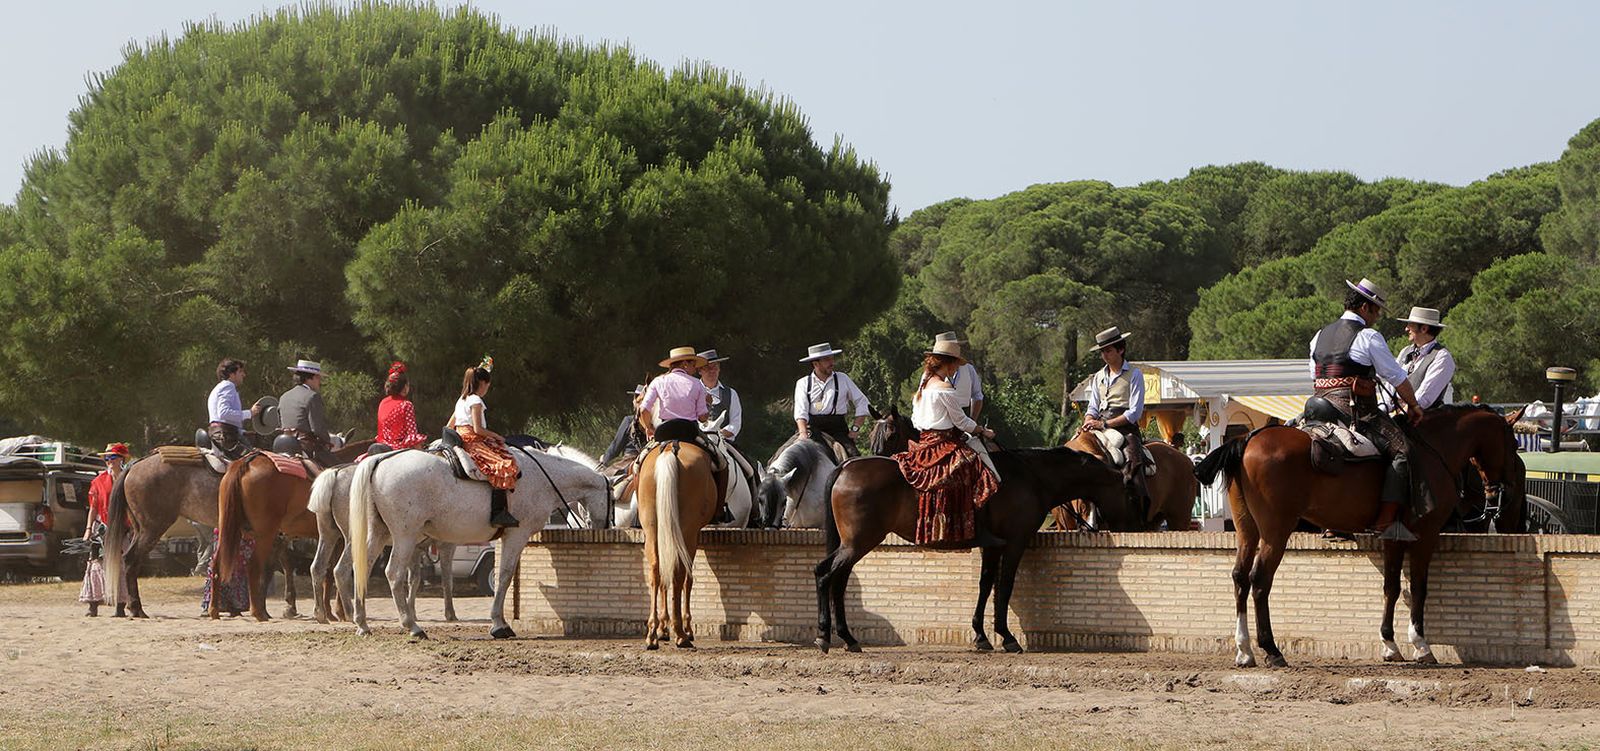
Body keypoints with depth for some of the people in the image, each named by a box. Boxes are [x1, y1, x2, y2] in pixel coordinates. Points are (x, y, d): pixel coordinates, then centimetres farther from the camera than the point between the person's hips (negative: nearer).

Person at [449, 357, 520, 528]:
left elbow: (449, 427, 23)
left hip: (461, 440, 10)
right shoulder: (476, 401, -7)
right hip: (474, 442, -10)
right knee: (504, 466, -21)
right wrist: (496, 436, -3)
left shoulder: (461, 400, 21)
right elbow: (478, 429, -15)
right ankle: (498, 513, -35)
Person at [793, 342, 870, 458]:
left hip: (837, 427, 1)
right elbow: (800, 411, -4)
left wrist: (855, 428, 2)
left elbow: (862, 402, 14)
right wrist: (803, 433, -22)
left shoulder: (843, 379, 12)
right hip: (813, 429, -1)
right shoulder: (803, 383, 9)